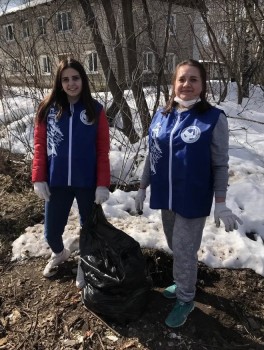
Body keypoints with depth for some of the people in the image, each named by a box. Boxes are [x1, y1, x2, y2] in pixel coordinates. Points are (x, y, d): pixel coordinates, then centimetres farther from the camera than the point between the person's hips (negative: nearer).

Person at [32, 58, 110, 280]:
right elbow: (40, 145, 2)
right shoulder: (47, 108, -1)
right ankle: (59, 254, 46)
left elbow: (103, 151, -4)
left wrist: (103, 184, -9)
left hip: (88, 183, -1)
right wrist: (38, 178, -4)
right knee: (52, 231, 12)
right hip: (56, 182, 1)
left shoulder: (96, 110, -4)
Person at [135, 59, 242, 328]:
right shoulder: (161, 115, 1)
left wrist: (220, 204, -11)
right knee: (175, 246, 21)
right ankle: (182, 283, 45)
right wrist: (142, 188, 11)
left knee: (184, 250, 5)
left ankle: (185, 299, 29)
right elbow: (152, 156, 9)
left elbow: (220, 165, -9)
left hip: (193, 199, -5)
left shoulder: (214, 118, -12)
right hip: (165, 196, 5)